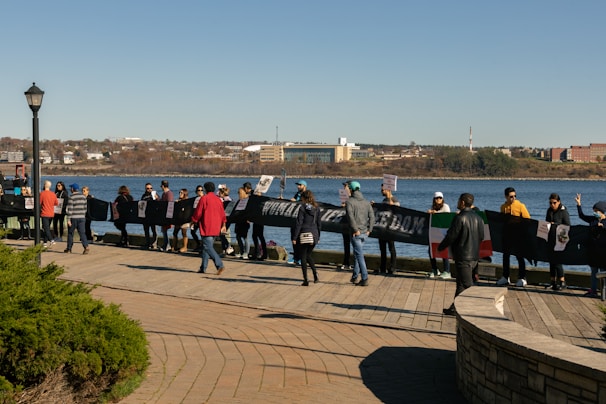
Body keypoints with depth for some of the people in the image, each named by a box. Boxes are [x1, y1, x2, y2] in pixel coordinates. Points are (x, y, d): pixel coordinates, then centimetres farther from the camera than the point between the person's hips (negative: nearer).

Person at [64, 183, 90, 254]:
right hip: (82, 217, 4)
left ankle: (69, 248, 19)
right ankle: (86, 247, -16)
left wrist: (68, 219, -13)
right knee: (82, 233, 1)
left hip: (73, 218, -4)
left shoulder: (71, 198, -11)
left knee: (70, 233, 11)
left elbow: (69, 209, -14)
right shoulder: (83, 197, 7)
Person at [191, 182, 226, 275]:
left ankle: (220, 265, -23)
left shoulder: (204, 198, -8)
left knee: (208, 247, -10)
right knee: (206, 247, 15)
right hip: (216, 228, 7)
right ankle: (203, 267, 17)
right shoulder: (218, 200, 12)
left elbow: (198, 212, -7)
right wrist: (223, 225, 27)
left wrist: (193, 221, 8)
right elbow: (222, 214, 16)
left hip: (207, 228, -7)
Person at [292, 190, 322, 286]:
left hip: (304, 236, -5)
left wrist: (294, 238, -9)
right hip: (314, 235, 5)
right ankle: (315, 275, 5)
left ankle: (305, 280, 2)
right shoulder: (317, 208, 6)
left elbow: (299, 223, -12)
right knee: (308, 255, 21)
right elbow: (319, 224, 11)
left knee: (303, 257, 4)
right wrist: (318, 236, 20)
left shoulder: (302, 208, -9)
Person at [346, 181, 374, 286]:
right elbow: (372, 216, 5)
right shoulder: (366, 202, 11)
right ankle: (354, 277, 26)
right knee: (357, 254, 19)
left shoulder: (349, 202, -8)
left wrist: (355, 230, -16)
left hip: (356, 233, -6)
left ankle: (365, 279, -9)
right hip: (365, 233, 6)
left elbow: (351, 217, -19)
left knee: (359, 255, -6)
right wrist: (369, 230, 4)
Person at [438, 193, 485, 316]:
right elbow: (481, 237, 13)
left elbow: (451, 236, -14)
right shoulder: (478, 218, 7)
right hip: (474, 256, 8)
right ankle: (455, 308, 23)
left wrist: (440, 247, 2)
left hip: (463, 257, -8)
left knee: (468, 285, -4)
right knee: (461, 283, 16)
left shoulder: (460, 218, -17)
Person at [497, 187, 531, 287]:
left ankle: (522, 278, 6)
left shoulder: (520, 206, -7)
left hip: (518, 236, -5)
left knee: (519, 256, 0)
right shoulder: (503, 207, 8)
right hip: (507, 235, 5)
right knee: (505, 255, 10)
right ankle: (505, 277, 20)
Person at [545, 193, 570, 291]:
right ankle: (553, 281, 16)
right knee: (551, 260, 9)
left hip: (559, 240, -6)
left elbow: (567, 226, -11)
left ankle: (562, 282, -1)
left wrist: (554, 224, -18)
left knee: (557, 260, -9)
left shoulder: (564, 212, -8)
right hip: (550, 239, 6)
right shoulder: (549, 211, 12)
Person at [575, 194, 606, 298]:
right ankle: (593, 291, 18)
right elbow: (582, 216, 19)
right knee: (593, 271, 11)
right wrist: (579, 204, 13)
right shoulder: (593, 219, 10)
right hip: (592, 248, 6)